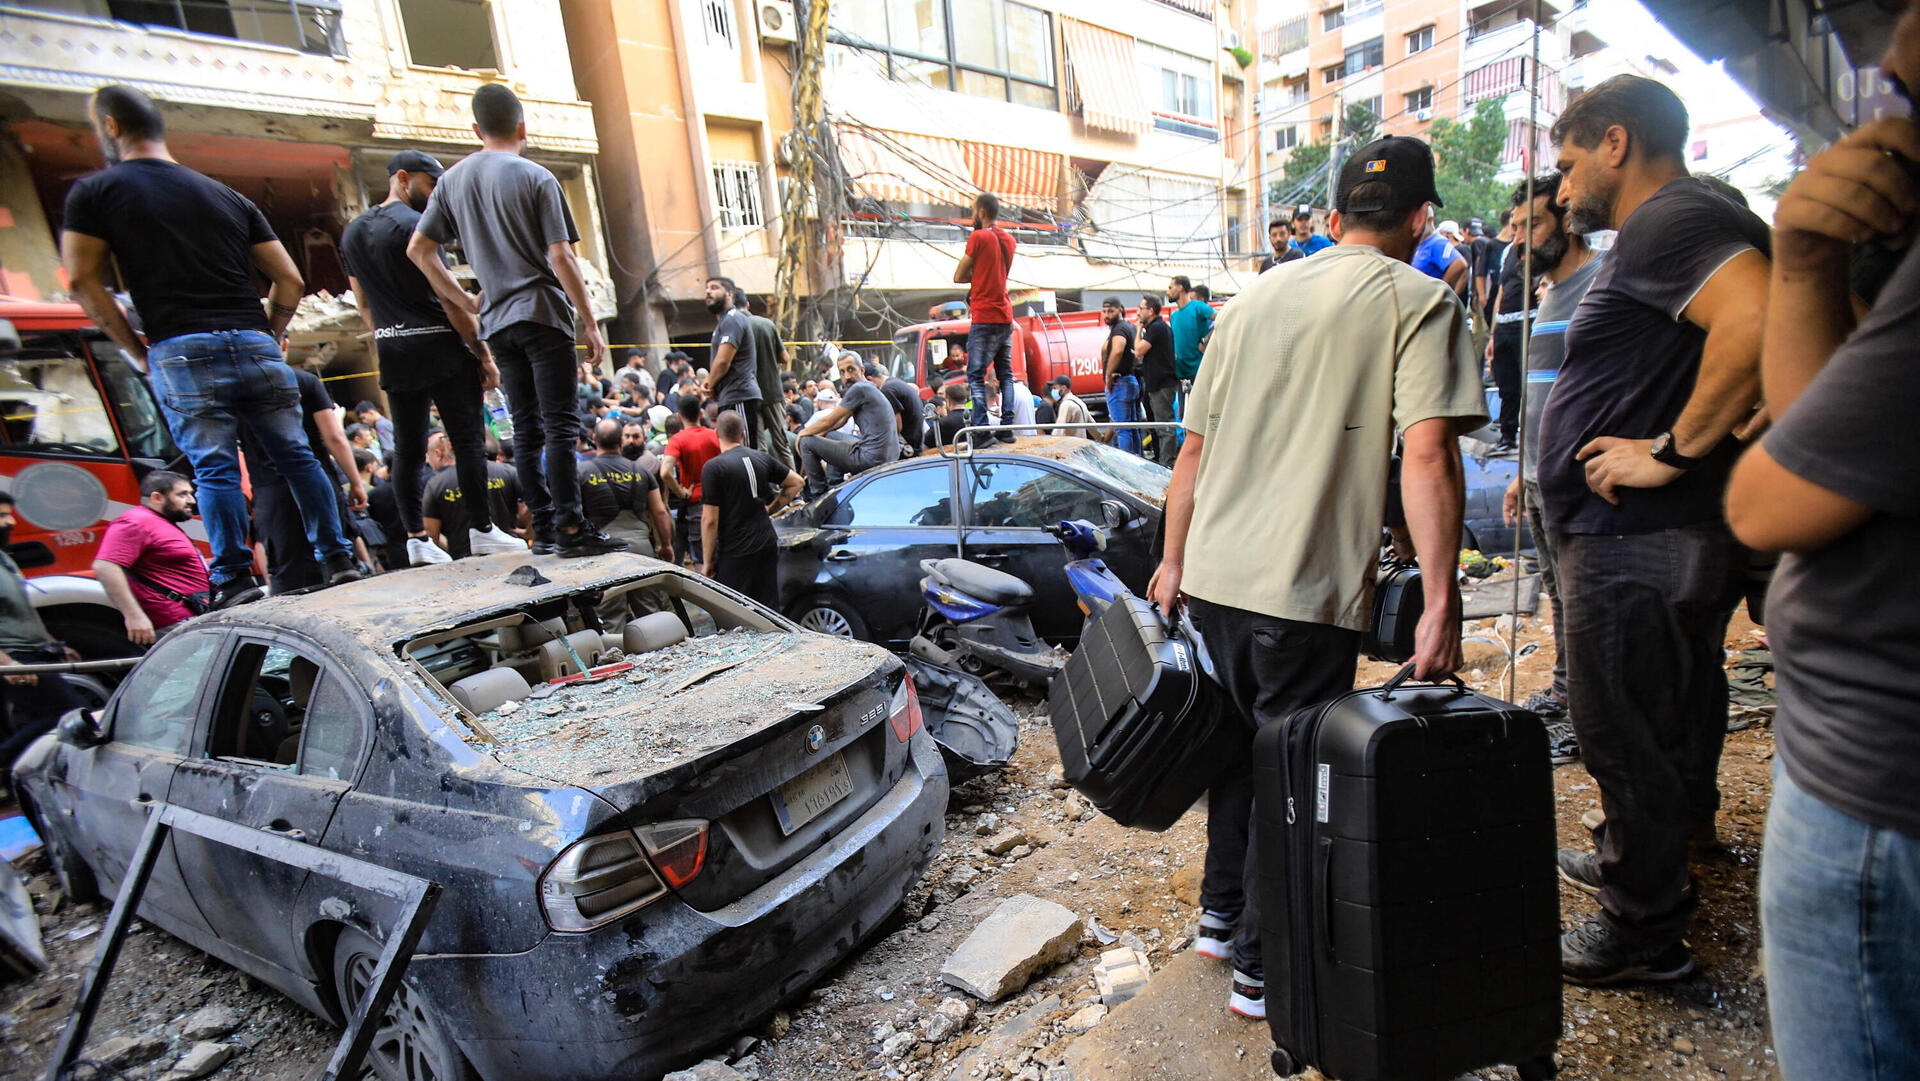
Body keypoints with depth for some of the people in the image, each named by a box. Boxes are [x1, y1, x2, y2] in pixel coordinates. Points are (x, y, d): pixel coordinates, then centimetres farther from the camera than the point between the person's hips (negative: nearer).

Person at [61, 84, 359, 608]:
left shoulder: (95, 191, 7)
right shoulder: (229, 197, 17)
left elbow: (83, 280, 0)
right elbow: (289, 280, 12)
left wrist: (136, 352, 7)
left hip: (180, 351, -3)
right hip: (255, 346, 3)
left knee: (214, 467, -2)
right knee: (295, 456, 7)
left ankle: (234, 578, -3)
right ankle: (337, 560, 7)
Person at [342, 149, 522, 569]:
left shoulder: (352, 233, 16)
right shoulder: (415, 225, -9)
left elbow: (363, 302, 19)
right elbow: (450, 298, -13)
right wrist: (484, 354, -10)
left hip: (393, 355, 7)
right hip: (440, 346, -7)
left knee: (407, 448, 7)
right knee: (468, 439, -2)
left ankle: (415, 538, 8)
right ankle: (481, 530, 0)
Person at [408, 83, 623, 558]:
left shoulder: (453, 180, 13)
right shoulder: (536, 178, -3)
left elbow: (419, 249, 12)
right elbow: (560, 258, -9)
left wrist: (465, 300, 18)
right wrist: (590, 323, -6)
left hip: (497, 322, 6)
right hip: (543, 313, -5)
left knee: (526, 429, 8)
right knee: (560, 425, -7)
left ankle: (543, 528, 11)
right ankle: (570, 527, -11)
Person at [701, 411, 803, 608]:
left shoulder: (713, 468, -11)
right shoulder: (762, 459, 6)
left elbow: (709, 520, -13)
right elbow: (796, 482, 16)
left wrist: (707, 561, -5)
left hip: (735, 552, -6)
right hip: (768, 545, 6)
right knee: (769, 610, 13)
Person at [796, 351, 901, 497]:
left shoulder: (859, 388, -12)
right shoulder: (869, 388, 18)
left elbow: (829, 421, -7)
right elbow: (840, 421, 25)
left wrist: (803, 432, 8)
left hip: (871, 459, -10)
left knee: (807, 442, -2)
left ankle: (818, 496, 4)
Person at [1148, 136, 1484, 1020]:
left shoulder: (1257, 294, 14)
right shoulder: (1419, 301, 0)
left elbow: (1195, 445, 14)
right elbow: (1426, 454, -14)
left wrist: (1174, 559, 20)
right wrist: (1440, 603, -12)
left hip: (1212, 574, 6)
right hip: (1305, 588, -5)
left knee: (1241, 744, 23)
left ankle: (1222, 913, 38)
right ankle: (1263, 967, 22)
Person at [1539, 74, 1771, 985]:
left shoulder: (1670, 221, -15)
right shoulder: (1670, 226, 17)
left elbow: (1760, 321, -33)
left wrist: (1673, 449, -25)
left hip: (1636, 539, -11)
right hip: (1658, 534, 11)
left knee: (1625, 732, 1)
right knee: (1661, 718, 23)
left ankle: (1643, 932, 17)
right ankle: (1642, 861, 42)